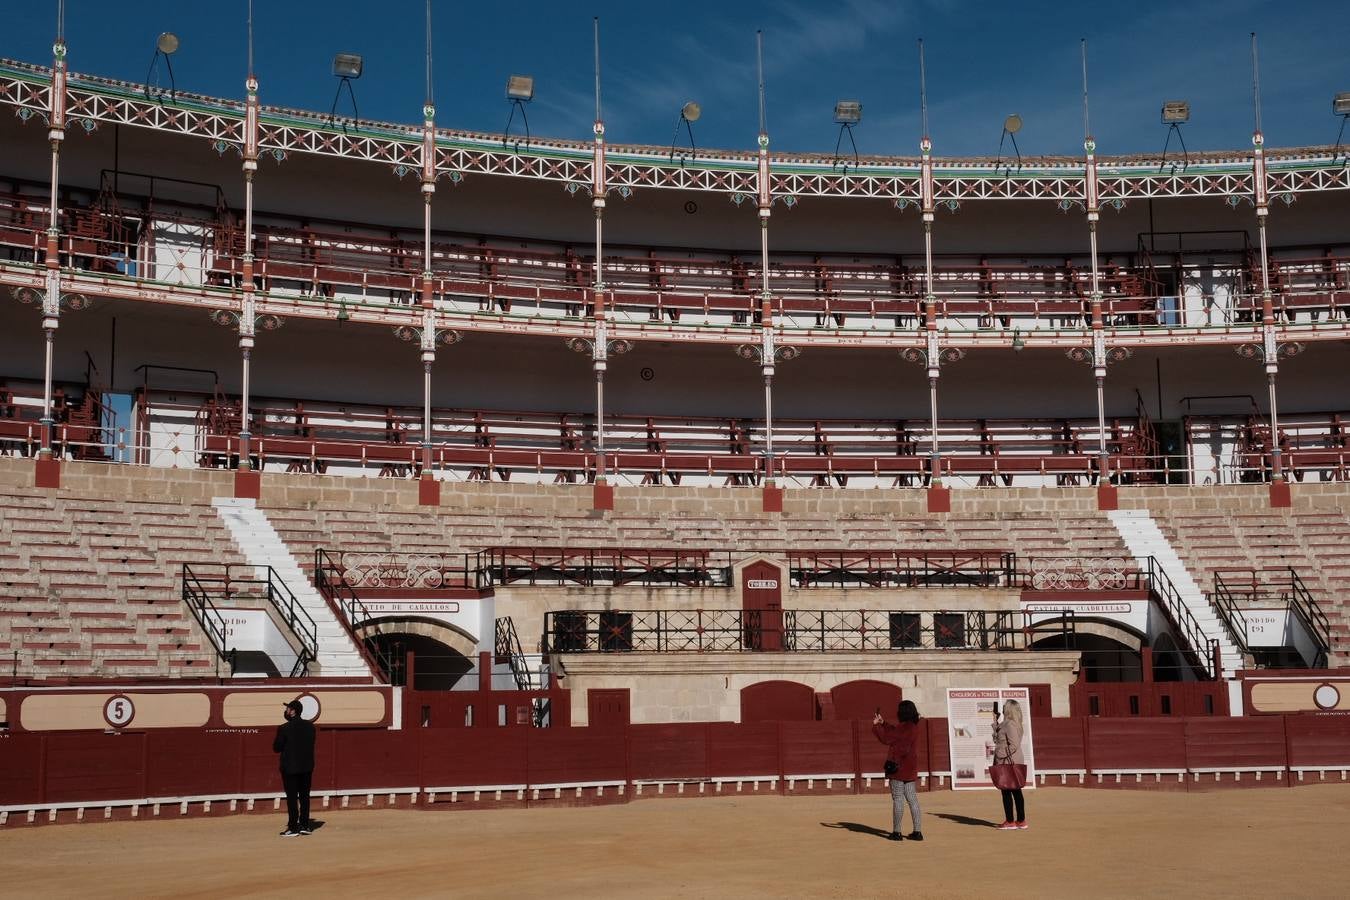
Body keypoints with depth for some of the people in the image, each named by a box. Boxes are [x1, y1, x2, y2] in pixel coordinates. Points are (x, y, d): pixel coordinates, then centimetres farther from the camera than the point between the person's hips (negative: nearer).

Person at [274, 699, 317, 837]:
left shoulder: (284, 728, -16)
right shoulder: (310, 726, 0)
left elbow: (276, 748, -10)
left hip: (290, 767, -5)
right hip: (307, 767, 5)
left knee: (292, 798, 1)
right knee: (304, 796, 13)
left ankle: (293, 828, 3)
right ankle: (305, 825, 16)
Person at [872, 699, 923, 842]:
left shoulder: (903, 727, -18)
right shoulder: (913, 727, 11)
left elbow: (886, 738, -15)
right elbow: (893, 734, 21)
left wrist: (876, 725, -2)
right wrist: (883, 723, 19)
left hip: (898, 766, -9)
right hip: (910, 767, 9)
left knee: (897, 799, -2)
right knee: (912, 798, 9)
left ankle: (896, 832, 2)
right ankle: (917, 832, 8)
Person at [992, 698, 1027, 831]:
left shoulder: (1010, 724, -17)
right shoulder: (1006, 724, 13)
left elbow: (1014, 745, -23)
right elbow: (998, 738, 22)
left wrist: (1001, 754, -19)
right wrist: (995, 720, 24)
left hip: (1008, 763, -10)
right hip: (1015, 763, 10)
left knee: (1006, 792, -4)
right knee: (1016, 791, 12)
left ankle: (1010, 822, -1)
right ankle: (1021, 821, 16)